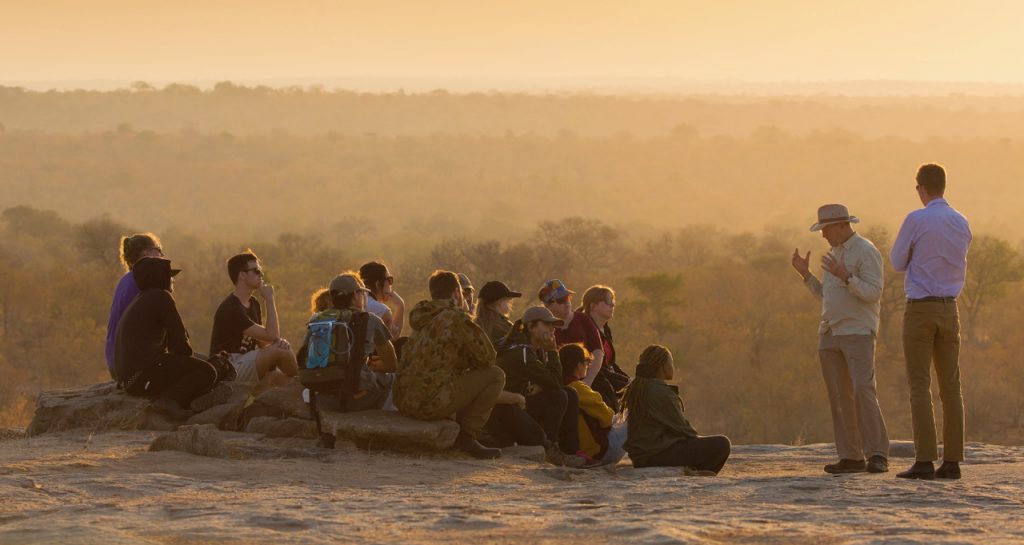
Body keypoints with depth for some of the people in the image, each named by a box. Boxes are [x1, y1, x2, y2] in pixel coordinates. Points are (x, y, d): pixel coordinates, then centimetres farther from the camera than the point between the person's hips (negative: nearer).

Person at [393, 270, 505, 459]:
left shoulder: (424, 318, 20)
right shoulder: (455, 317, -7)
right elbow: (487, 356, -2)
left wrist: (467, 362, 24)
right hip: (430, 402, -9)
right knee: (495, 375, 0)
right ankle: (467, 436, -3)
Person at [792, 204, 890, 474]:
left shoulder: (866, 252, -10)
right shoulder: (836, 253, 16)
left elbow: (873, 294, -19)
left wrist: (845, 276, -29)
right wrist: (805, 273, 8)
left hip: (858, 333, -8)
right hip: (830, 334, 8)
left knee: (863, 392, -17)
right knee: (839, 396, 4)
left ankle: (877, 456, -15)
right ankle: (851, 457, 5)